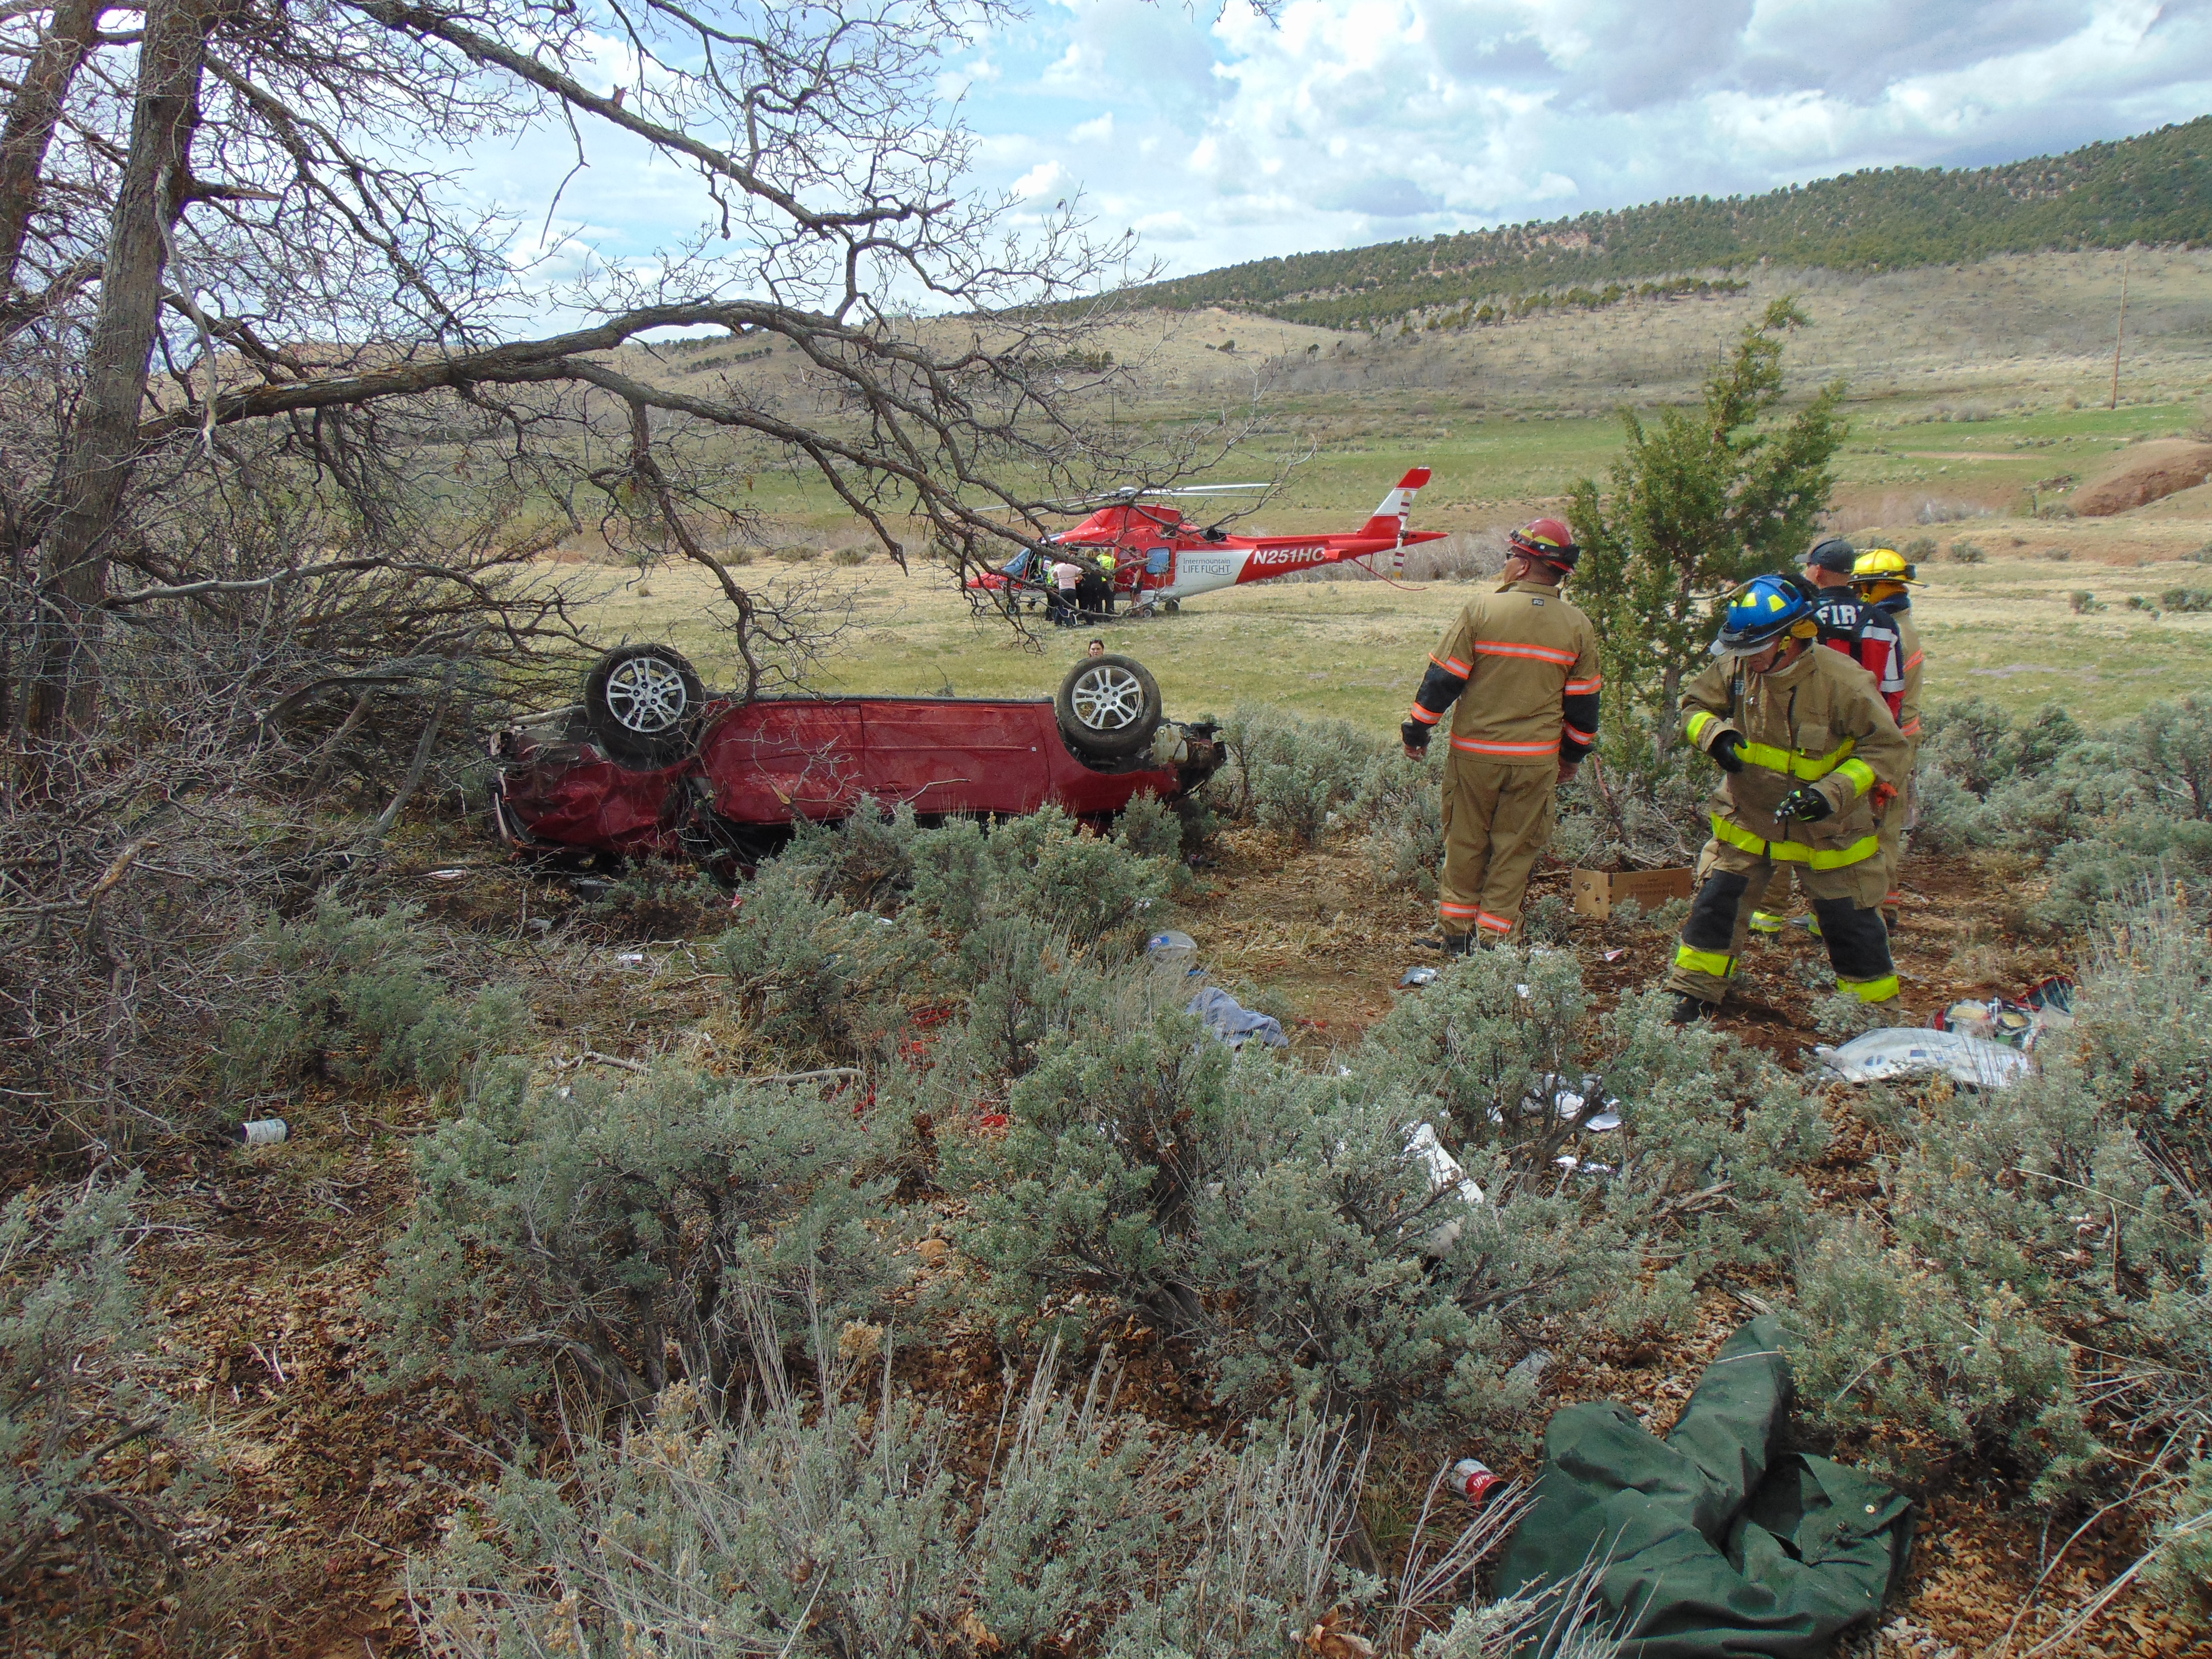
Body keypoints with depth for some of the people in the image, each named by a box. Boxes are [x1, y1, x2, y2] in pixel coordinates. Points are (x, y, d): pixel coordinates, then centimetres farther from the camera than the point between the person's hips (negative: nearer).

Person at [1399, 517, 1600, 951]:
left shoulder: (1482, 610, -10)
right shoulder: (1578, 627, 1)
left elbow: (1444, 678, -7)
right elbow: (1583, 702, 8)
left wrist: (1417, 730, 4)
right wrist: (1573, 755, 21)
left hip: (1474, 752, -1)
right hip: (1538, 760, 2)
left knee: (1465, 843, 12)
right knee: (1515, 850, 10)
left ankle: (1456, 932, 20)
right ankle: (1494, 937, 13)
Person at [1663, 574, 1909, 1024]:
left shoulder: (1843, 682, -23)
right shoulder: (1736, 669, -12)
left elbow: (1887, 747, -16)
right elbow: (1695, 705, 4)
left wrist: (1834, 793, -28)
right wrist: (1715, 734, -19)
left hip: (1826, 831, -3)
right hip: (1748, 819, 3)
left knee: (1851, 925, 9)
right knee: (1716, 904, 2)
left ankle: (1879, 1016, 27)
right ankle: (1692, 996, 18)